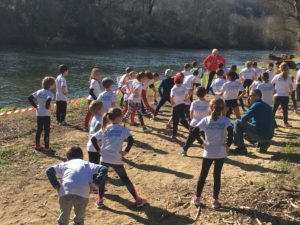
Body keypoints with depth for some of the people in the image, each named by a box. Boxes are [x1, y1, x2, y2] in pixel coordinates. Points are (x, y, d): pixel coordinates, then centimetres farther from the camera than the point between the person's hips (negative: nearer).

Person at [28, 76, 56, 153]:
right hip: (46, 115, -7)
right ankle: (47, 148, 6)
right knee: (46, 131, 1)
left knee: (39, 130, 18)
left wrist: (35, 106, 10)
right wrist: (48, 107, -17)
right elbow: (48, 101, -36)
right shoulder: (50, 94, -16)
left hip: (39, 114, 7)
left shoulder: (39, 91, 6)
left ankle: (37, 145, 28)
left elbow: (30, 98, 7)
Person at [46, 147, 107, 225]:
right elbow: (103, 169, 17)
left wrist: (56, 185, 16)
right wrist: (97, 183, 11)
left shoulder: (65, 164, 29)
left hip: (65, 193, 1)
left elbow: (49, 171, 19)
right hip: (82, 193, 0)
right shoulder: (87, 164, 29)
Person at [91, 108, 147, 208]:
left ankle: (100, 200, 22)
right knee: (125, 179, 12)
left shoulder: (104, 129, 7)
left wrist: (99, 149, 10)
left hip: (104, 158, 2)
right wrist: (126, 151, -6)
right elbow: (131, 140, -17)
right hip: (117, 160, -2)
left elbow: (93, 139, 4)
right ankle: (138, 200, 18)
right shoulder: (123, 129, -2)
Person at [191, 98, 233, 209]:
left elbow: (194, 131, -8)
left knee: (203, 175, 12)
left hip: (208, 152, 1)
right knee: (217, 175, 9)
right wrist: (228, 144, -11)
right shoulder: (225, 120, -6)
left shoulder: (205, 120, -2)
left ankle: (197, 198, 20)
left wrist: (201, 142, 2)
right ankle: (215, 200, 14)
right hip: (221, 152, 0)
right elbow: (230, 132, -22)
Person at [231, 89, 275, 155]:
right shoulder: (267, 106, 16)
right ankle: (263, 143, 13)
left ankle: (241, 148, -2)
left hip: (260, 134, -9)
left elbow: (243, 119, -15)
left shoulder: (256, 105, -10)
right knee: (246, 133, 32)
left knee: (237, 123, -3)